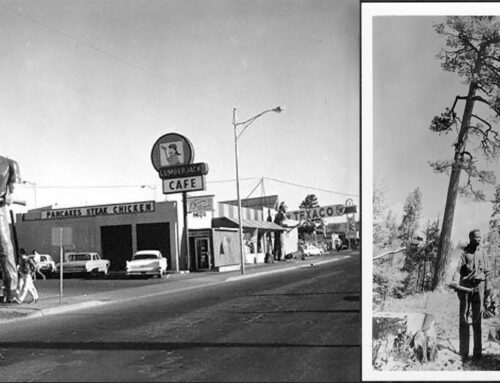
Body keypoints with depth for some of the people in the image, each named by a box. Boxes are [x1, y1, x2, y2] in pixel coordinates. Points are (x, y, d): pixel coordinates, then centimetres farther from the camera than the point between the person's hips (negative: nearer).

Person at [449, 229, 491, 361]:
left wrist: (487, 288, 5)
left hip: (479, 286, 2)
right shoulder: (464, 253, 4)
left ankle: (477, 352, 7)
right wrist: (455, 281, -23)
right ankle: (464, 353, 0)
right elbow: (458, 269, -6)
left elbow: (487, 272, 12)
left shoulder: (482, 253, 12)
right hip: (465, 286, -2)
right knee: (464, 319, -2)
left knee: (477, 320, 2)